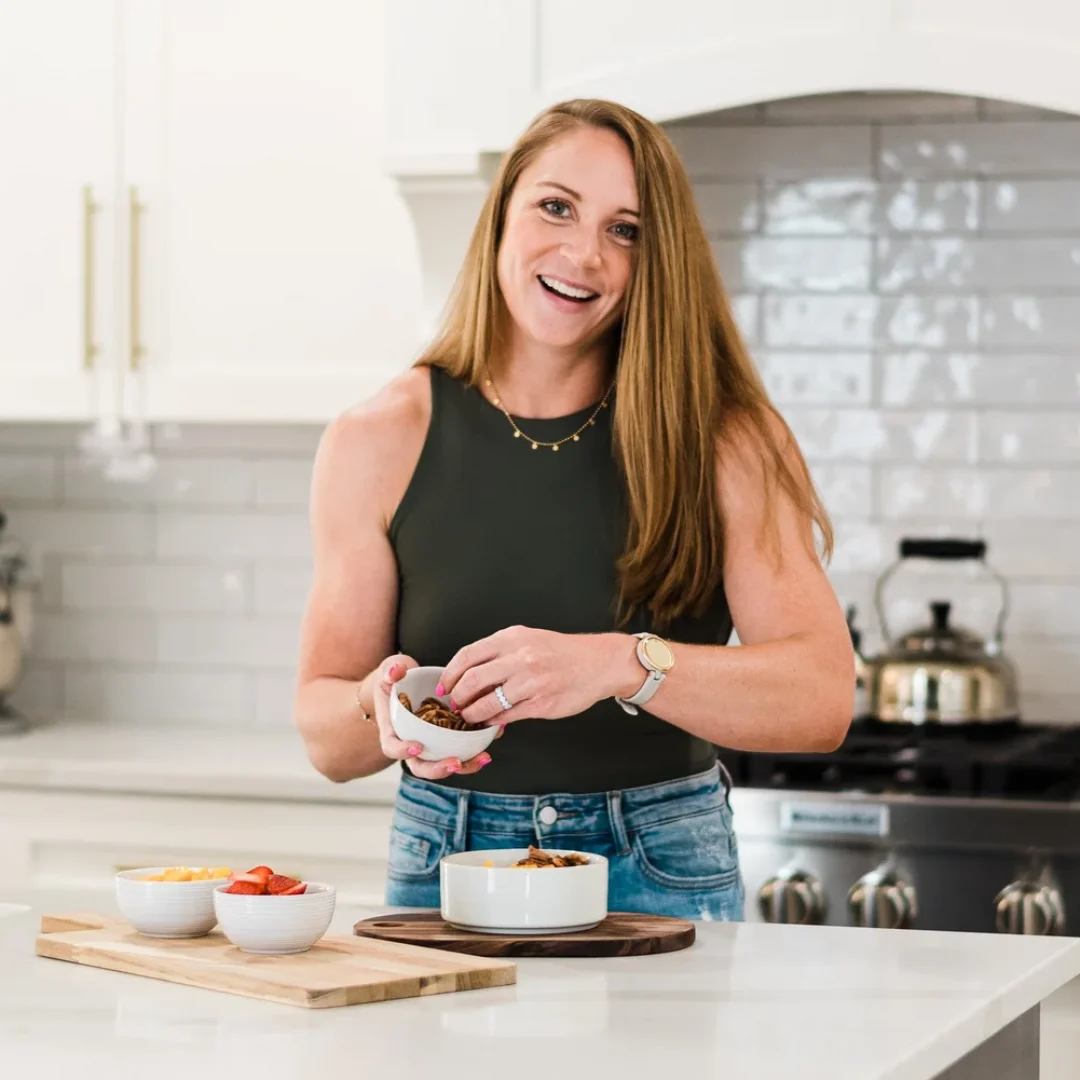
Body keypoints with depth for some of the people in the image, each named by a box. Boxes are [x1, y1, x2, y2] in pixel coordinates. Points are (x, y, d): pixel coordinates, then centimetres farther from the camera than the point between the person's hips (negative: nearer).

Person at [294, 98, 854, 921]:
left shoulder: (719, 440, -3)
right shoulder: (379, 443, 1)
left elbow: (823, 698, -14)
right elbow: (326, 738, 5)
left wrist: (621, 665, -29)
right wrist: (381, 711, -19)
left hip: (659, 876, -1)